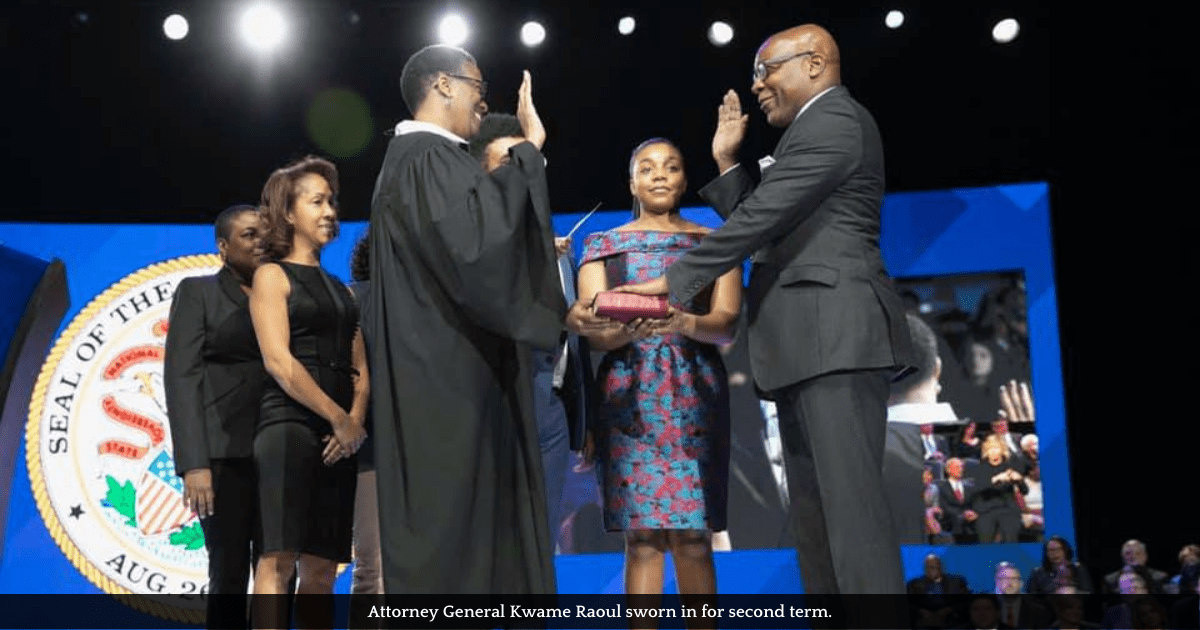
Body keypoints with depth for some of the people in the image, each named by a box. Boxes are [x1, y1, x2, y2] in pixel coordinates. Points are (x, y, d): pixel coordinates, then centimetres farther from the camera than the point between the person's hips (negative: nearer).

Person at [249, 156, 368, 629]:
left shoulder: (339, 288, 21)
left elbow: (359, 368, 15)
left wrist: (355, 422, -4)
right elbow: (278, 361, -10)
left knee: (321, 568, 4)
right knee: (279, 559, -13)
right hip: (290, 425, -6)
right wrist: (339, 418, -11)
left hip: (339, 435, 6)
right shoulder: (272, 275, 3)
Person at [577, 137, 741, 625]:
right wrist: (630, 330, -23)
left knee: (693, 536, -3)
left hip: (695, 396, 0)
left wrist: (684, 322, -25)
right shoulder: (602, 246, 10)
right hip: (629, 396, 0)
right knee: (642, 537, -5)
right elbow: (596, 332, 0)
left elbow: (727, 324, -3)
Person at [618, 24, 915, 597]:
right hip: (808, 342, 10)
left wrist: (674, 280, -10)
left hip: (836, 334, -10)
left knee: (850, 502, -16)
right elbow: (764, 228, 24)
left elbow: (762, 216, -12)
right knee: (813, 511, 7)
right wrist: (727, 161, 18)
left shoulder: (833, 120, -4)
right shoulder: (813, 131, 27)